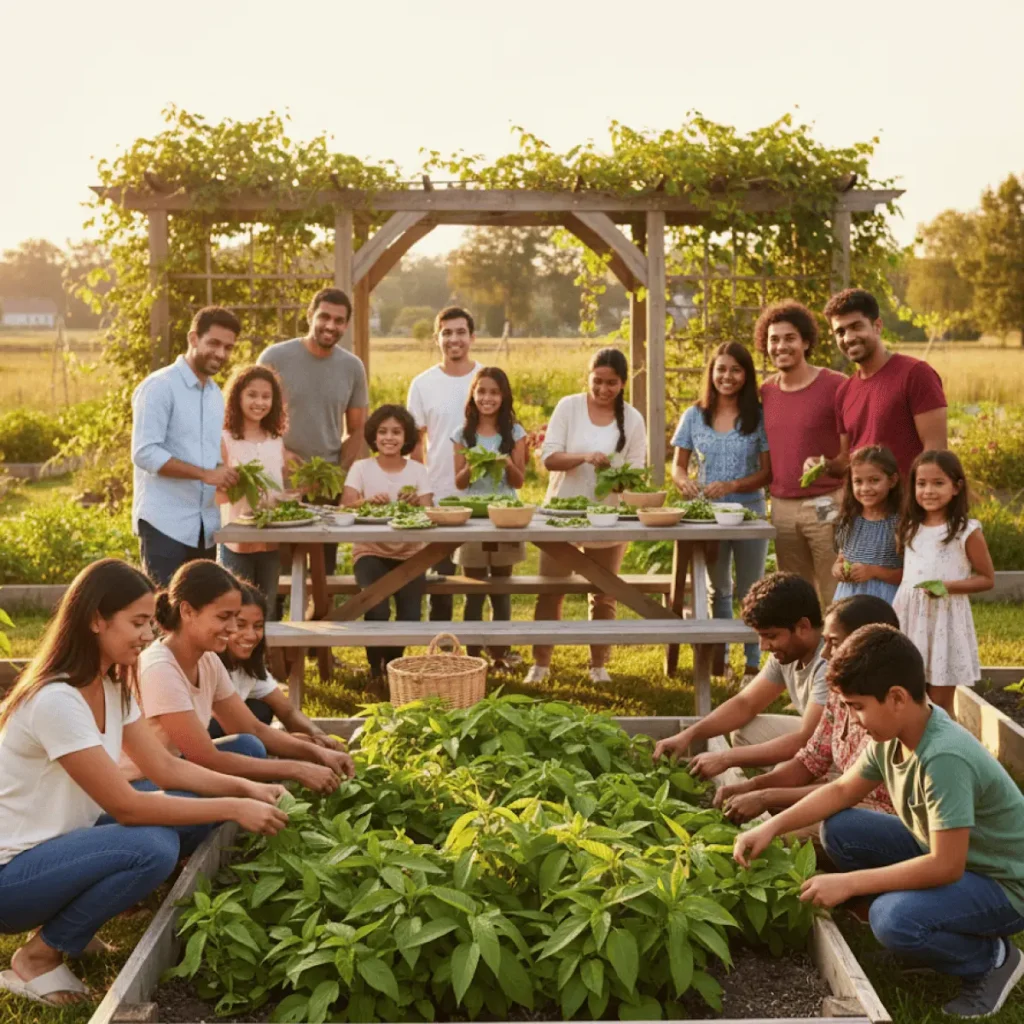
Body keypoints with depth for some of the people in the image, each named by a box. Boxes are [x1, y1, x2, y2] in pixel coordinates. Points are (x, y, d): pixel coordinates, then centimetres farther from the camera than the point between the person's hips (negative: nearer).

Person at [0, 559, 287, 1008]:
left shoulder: (111, 685, 3)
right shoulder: (57, 701, -26)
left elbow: (164, 767, 6)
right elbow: (126, 807, -25)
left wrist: (247, 789, -8)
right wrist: (234, 809, -22)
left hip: (61, 842, 9)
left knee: (192, 817, -4)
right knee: (151, 847, -30)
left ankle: (71, 923, 8)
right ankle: (38, 956, -8)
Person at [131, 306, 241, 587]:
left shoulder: (216, 394, 16)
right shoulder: (159, 386, -9)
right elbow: (145, 453, -17)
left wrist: (227, 475, 1)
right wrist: (206, 474, -22)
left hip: (205, 526, 7)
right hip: (165, 523, -7)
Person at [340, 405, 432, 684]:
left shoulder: (417, 470, 4)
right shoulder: (361, 468, 0)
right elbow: (345, 508, -11)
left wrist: (416, 504, -26)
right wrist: (367, 501, -31)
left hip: (408, 553, 1)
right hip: (371, 551, -1)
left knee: (410, 616, -19)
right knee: (377, 611, -25)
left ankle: (393, 664, 16)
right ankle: (375, 669, 6)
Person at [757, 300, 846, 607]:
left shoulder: (835, 386, -7)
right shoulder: (766, 391, 10)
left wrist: (844, 499, -14)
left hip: (826, 506, -5)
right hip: (782, 509, 6)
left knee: (835, 598, -3)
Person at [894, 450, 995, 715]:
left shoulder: (967, 531, -7)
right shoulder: (909, 529, 9)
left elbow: (987, 579, -5)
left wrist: (948, 586, -18)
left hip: (945, 620, -5)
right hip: (909, 617, 5)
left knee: (940, 704, 2)